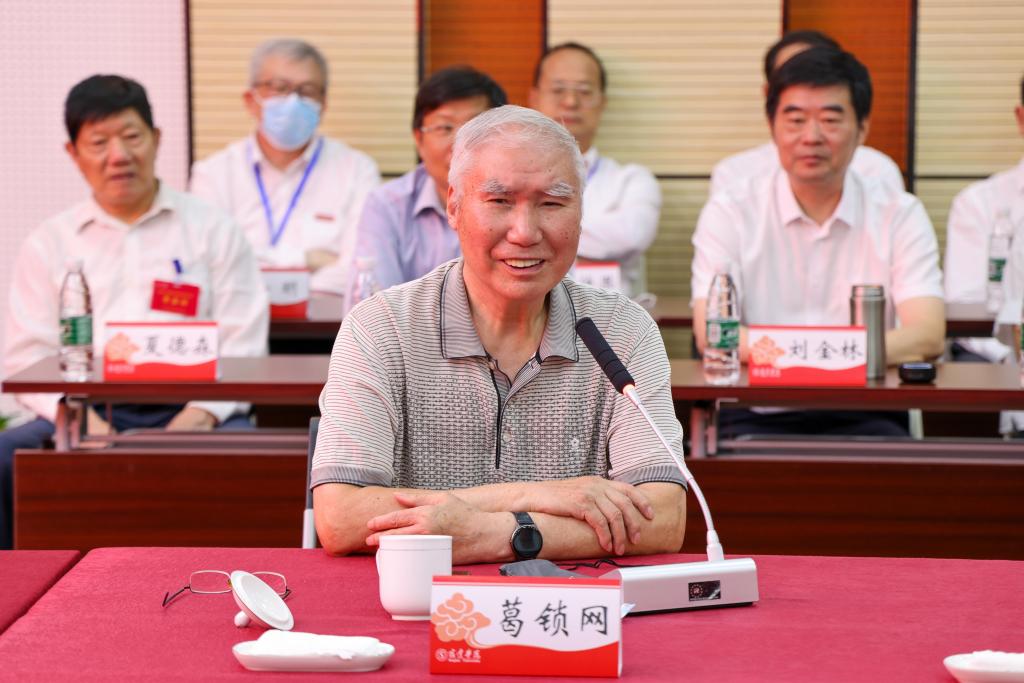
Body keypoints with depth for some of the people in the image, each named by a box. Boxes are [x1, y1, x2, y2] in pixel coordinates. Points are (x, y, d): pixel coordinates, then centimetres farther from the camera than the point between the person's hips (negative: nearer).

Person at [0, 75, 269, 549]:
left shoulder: (212, 230, 14)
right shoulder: (48, 244, 17)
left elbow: (243, 347, 5)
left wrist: (201, 414, -13)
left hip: (189, 408, -1)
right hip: (88, 413, 1)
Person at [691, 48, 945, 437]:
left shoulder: (900, 215, 6)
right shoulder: (729, 213, 4)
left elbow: (928, 335, -7)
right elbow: (711, 333, -8)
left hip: (862, 411, 1)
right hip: (757, 412, -1)